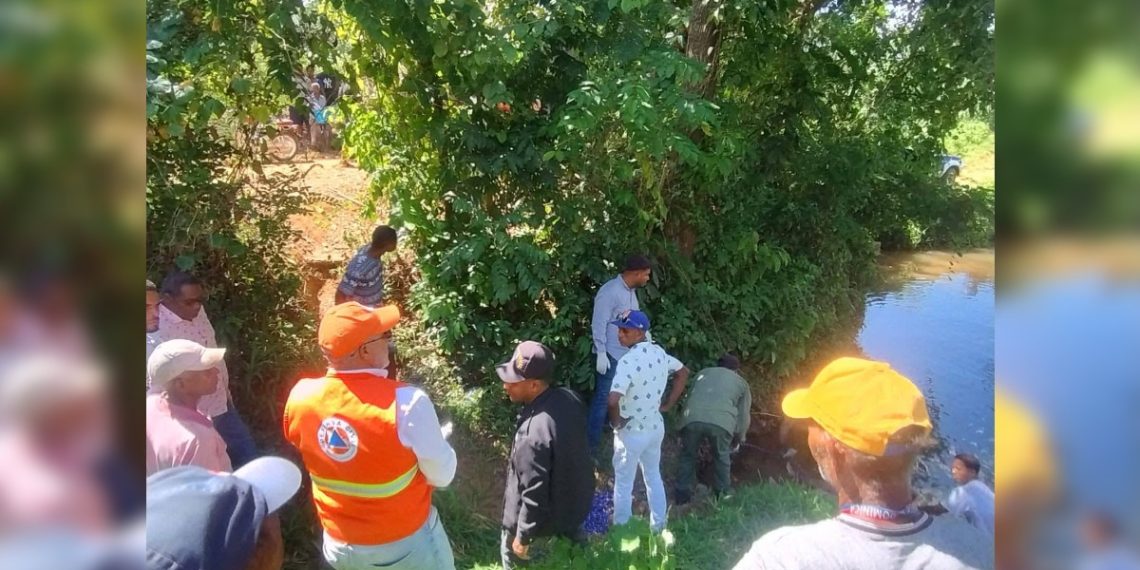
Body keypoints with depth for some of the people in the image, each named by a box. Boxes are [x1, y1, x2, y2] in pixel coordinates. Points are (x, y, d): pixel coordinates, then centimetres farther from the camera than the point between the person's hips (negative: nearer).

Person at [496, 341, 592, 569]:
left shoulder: (534, 433, -39)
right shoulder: (569, 397, -15)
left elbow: (534, 494, -30)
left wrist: (523, 537, -16)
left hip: (549, 513, -7)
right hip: (577, 496, 7)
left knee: (513, 552, 19)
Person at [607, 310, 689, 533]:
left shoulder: (629, 361, -28)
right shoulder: (659, 352, -3)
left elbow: (613, 399, -38)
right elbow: (683, 372, 14)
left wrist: (615, 422, -18)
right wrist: (668, 404, 13)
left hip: (632, 432, -7)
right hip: (655, 427, 7)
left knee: (623, 483, 12)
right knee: (653, 476, 24)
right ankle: (658, 526, 35)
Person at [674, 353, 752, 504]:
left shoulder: (703, 373, 34)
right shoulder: (741, 382, 29)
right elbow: (744, 415, 29)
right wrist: (738, 438, 44)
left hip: (692, 418, 1)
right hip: (721, 422, -1)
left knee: (688, 456, 22)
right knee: (722, 457, 24)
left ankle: (682, 494, 26)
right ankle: (723, 494, 33)